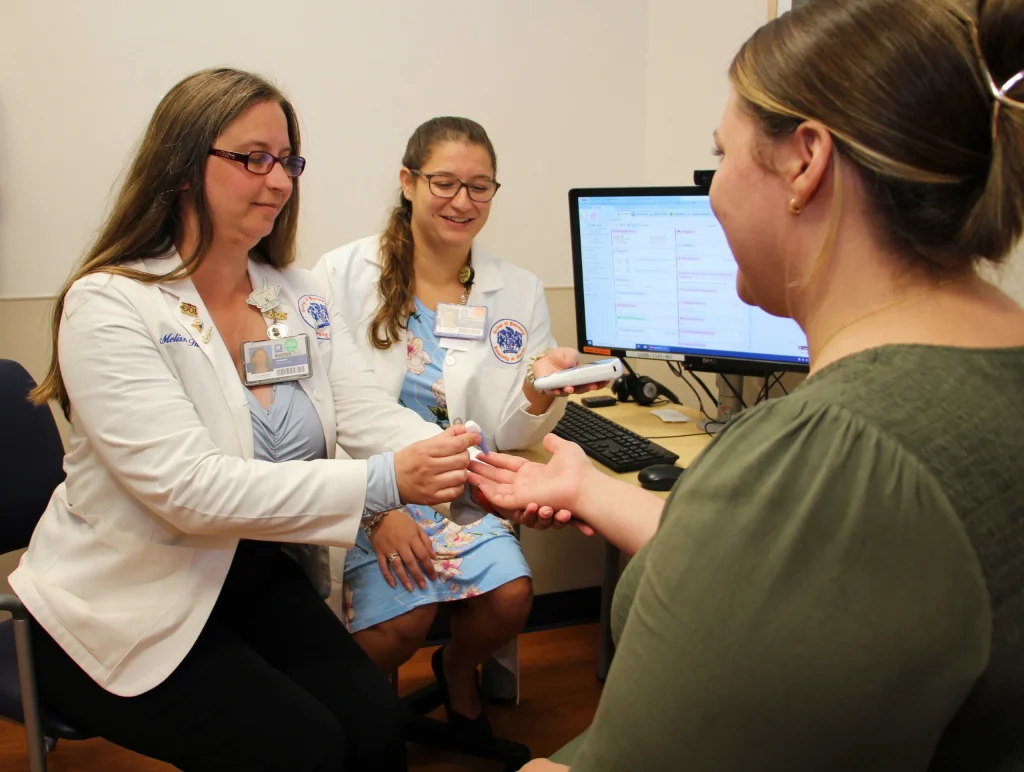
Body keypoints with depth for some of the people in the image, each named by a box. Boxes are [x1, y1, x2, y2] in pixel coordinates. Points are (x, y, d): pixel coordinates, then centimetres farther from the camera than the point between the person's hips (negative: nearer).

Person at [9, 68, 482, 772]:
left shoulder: (301, 299, 3)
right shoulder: (108, 306, -17)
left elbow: (371, 418, -7)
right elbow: (190, 489, -27)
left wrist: (472, 470, -29)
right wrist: (383, 482, -35)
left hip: (258, 575, 5)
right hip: (127, 608, -5)